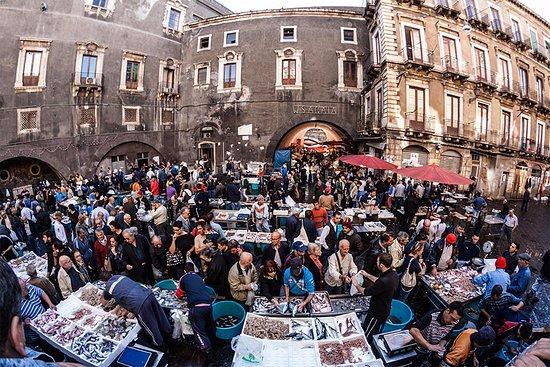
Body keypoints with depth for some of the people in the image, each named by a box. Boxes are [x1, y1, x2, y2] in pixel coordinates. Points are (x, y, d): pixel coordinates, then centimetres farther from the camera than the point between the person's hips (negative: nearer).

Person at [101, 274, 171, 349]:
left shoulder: (108, 288, 9)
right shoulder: (120, 276, 19)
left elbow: (103, 303, 31)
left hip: (140, 304, -5)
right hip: (149, 293, 6)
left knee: (151, 327, 15)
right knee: (160, 316, 24)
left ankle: (160, 344, 33)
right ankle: (168, 331, 43)